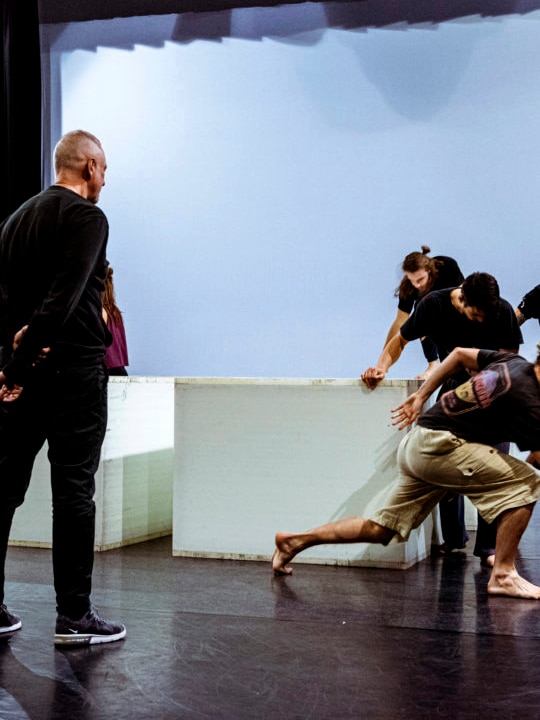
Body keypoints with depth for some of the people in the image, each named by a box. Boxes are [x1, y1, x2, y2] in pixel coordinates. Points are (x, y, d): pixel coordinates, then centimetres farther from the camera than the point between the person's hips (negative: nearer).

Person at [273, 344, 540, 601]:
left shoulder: (515, 361, 9)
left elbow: (460, 354, 22)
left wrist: (422, 394, 23)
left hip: (416, 446, 9)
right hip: (438, 446, -9)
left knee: (379, 530, 14)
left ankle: (296, 540, 18)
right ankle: (503, 574, -12)